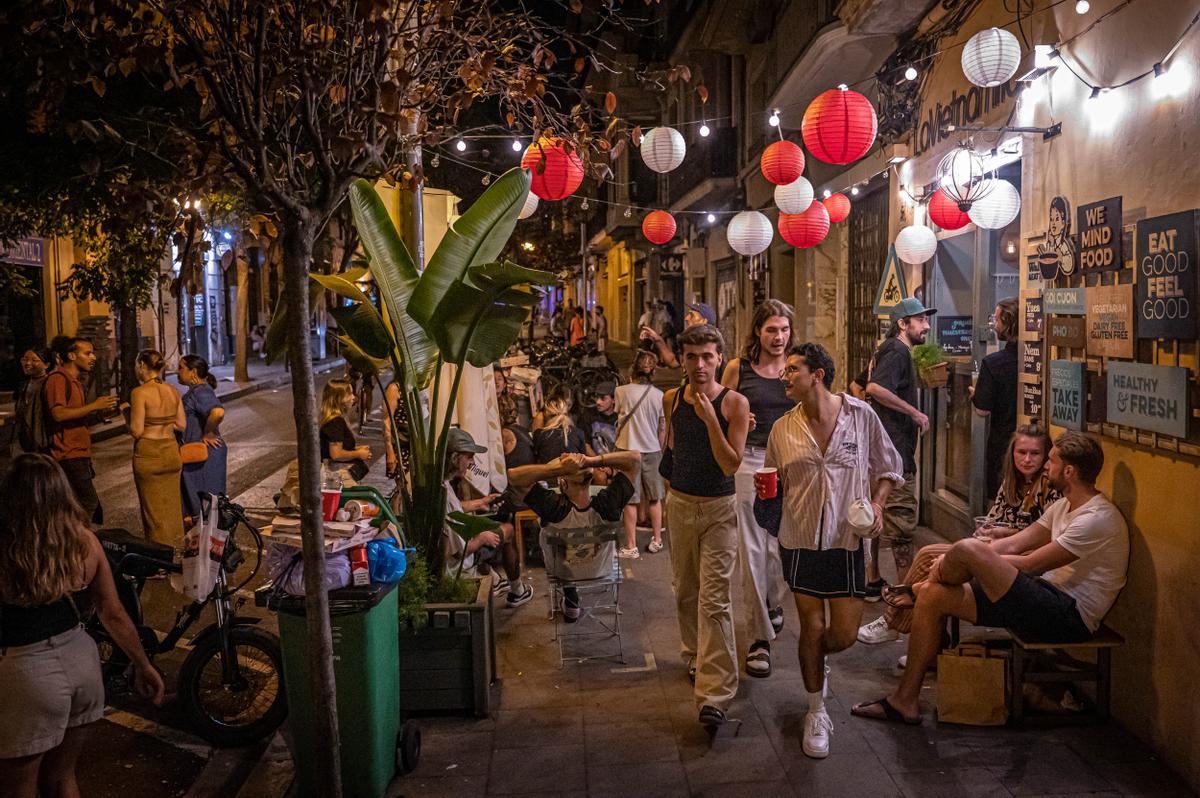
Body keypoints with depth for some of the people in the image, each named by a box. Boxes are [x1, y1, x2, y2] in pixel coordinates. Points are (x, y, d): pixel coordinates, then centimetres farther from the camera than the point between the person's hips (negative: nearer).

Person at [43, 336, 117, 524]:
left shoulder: (74, 381, 20)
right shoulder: (57, 378, -12)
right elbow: (58, 414, -24)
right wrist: (94, 406, -23)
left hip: (78, 454, 11)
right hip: (68, 454, -11)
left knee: (90, 504, 13)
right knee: (88, 503, -15)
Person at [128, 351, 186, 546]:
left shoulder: (140, 392, -14)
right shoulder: (172, 391, 2)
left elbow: (136, 431, -15)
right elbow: (181, 425, 5)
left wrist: (128, 414, 2)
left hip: (149, 455, -5)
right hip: (171, 452, 5)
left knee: (154, 511, 6)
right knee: (173, 508, 15)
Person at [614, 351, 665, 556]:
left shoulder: (622, 391, -10)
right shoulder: (659, 395, -3)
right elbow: (663, 427, 5)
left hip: (628, 449, -2)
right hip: (652, 449, 2)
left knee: (630, 500, 3)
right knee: (655, 498, 15)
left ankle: (631, 546, 6)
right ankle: (656, 540, 23)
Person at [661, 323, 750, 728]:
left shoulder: (735, 403, -10)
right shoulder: (671, 399, 2)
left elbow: (731, 465, -15)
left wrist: (710, 420, -23)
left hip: (720, 509, -4)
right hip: (680, 504, 4)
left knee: (715, 598, -11)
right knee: (686, 592, 16)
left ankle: (714, 695, -12)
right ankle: (696, 656, 39)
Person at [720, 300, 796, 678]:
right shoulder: (738, 368, 1)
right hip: (750, 461, -1)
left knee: (782, 545, 10)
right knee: (751, 550, -2)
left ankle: (773, 601, 43)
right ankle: (760, 637, 7)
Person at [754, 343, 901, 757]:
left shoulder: (861, 415, -3)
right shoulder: (783, 428, 1)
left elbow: (888, 466, 8)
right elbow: (774, 486, 14)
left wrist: (877, 504, -6)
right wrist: (767, 493, -5)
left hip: (847, 539, 0)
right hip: (801, 540, 1)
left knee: (844, 635, 2)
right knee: (813, 628, 3)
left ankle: (815, 658, 40)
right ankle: (816, 712, 24)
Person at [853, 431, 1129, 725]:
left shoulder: (1097, 518, -15)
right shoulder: (1064, 506, 16)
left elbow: (1030, 564, -19)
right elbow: (1012, 545, 10)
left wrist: (974, 560, -9)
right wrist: (951, 561, -3)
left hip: (1069, 617, -10)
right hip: (1049, 601, 10)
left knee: (968, 549, -26)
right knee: (933, 594, -1)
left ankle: (912, 591, 7)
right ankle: (905, 700, 2)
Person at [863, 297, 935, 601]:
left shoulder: (887, 350, 18)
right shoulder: (897, 352, -13)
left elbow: (868, 385, 28)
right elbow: (875, 388, -29)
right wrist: (915, 413, -21)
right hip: (894, 448, -11)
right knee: (901, 514, -4)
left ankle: (872, 580, 23)